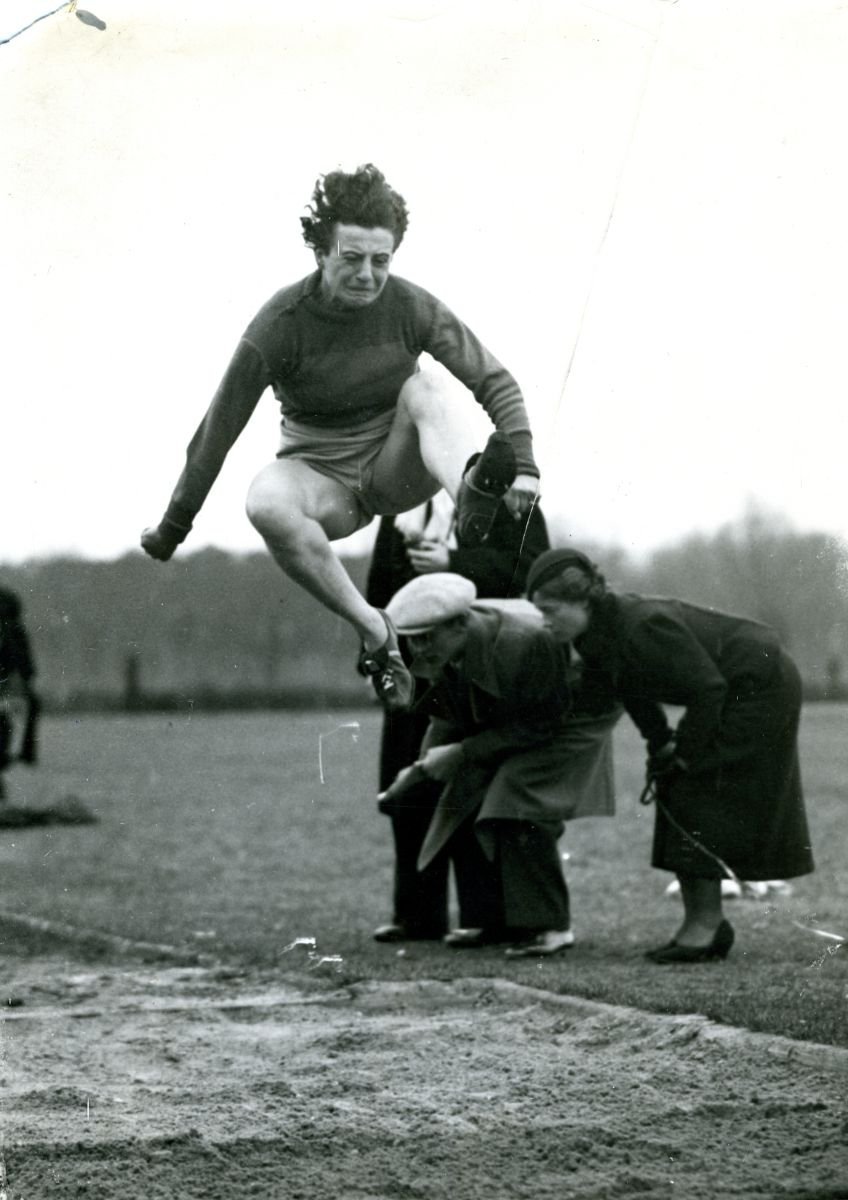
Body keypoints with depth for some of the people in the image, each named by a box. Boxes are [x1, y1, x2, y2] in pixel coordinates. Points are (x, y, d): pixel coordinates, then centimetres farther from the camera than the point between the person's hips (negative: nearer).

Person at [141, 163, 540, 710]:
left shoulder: (411, 306, -9)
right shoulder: (281, 323, -14)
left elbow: (496, 381, -4)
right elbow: (221, 425, -8)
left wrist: (523, 465, -19)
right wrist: (174, 526, -3)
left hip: (396, 466, 1)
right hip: (322, 477, -1)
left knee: (427, 388, -28)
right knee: (266, 499, -36)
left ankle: (472, 492, -56)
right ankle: (372, 629, -32)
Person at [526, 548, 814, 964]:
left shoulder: (644, 625, -32)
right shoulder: (594, 634, -6)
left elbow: (708, 688, -28)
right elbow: (631, 690, 10)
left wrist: (684, 755, -20)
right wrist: (660, 743, 1)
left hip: (759, 687, -9)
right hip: (734, 689, 9)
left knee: (695, 793, -11)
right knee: (678, 795, 7)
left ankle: (706, 923, -7)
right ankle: (701, 922, 11)